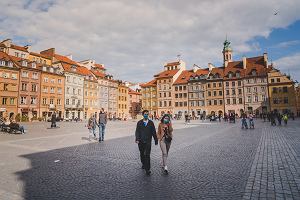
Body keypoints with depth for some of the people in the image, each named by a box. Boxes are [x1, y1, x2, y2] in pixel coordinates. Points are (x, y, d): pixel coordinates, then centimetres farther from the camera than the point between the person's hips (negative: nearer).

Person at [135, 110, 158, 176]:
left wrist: (156, 140, 5)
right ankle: (143, 164, 40)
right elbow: (137, 131, -2)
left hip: (148, 141, -2)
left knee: (147, 155, -8)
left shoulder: (151, 123, 2)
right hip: (141, 141, 2)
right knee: (142, 154, 16)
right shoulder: (139, 123, 3)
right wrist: (137, 139, -15)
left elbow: (154, 132, 4)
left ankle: (147, 169, -2)